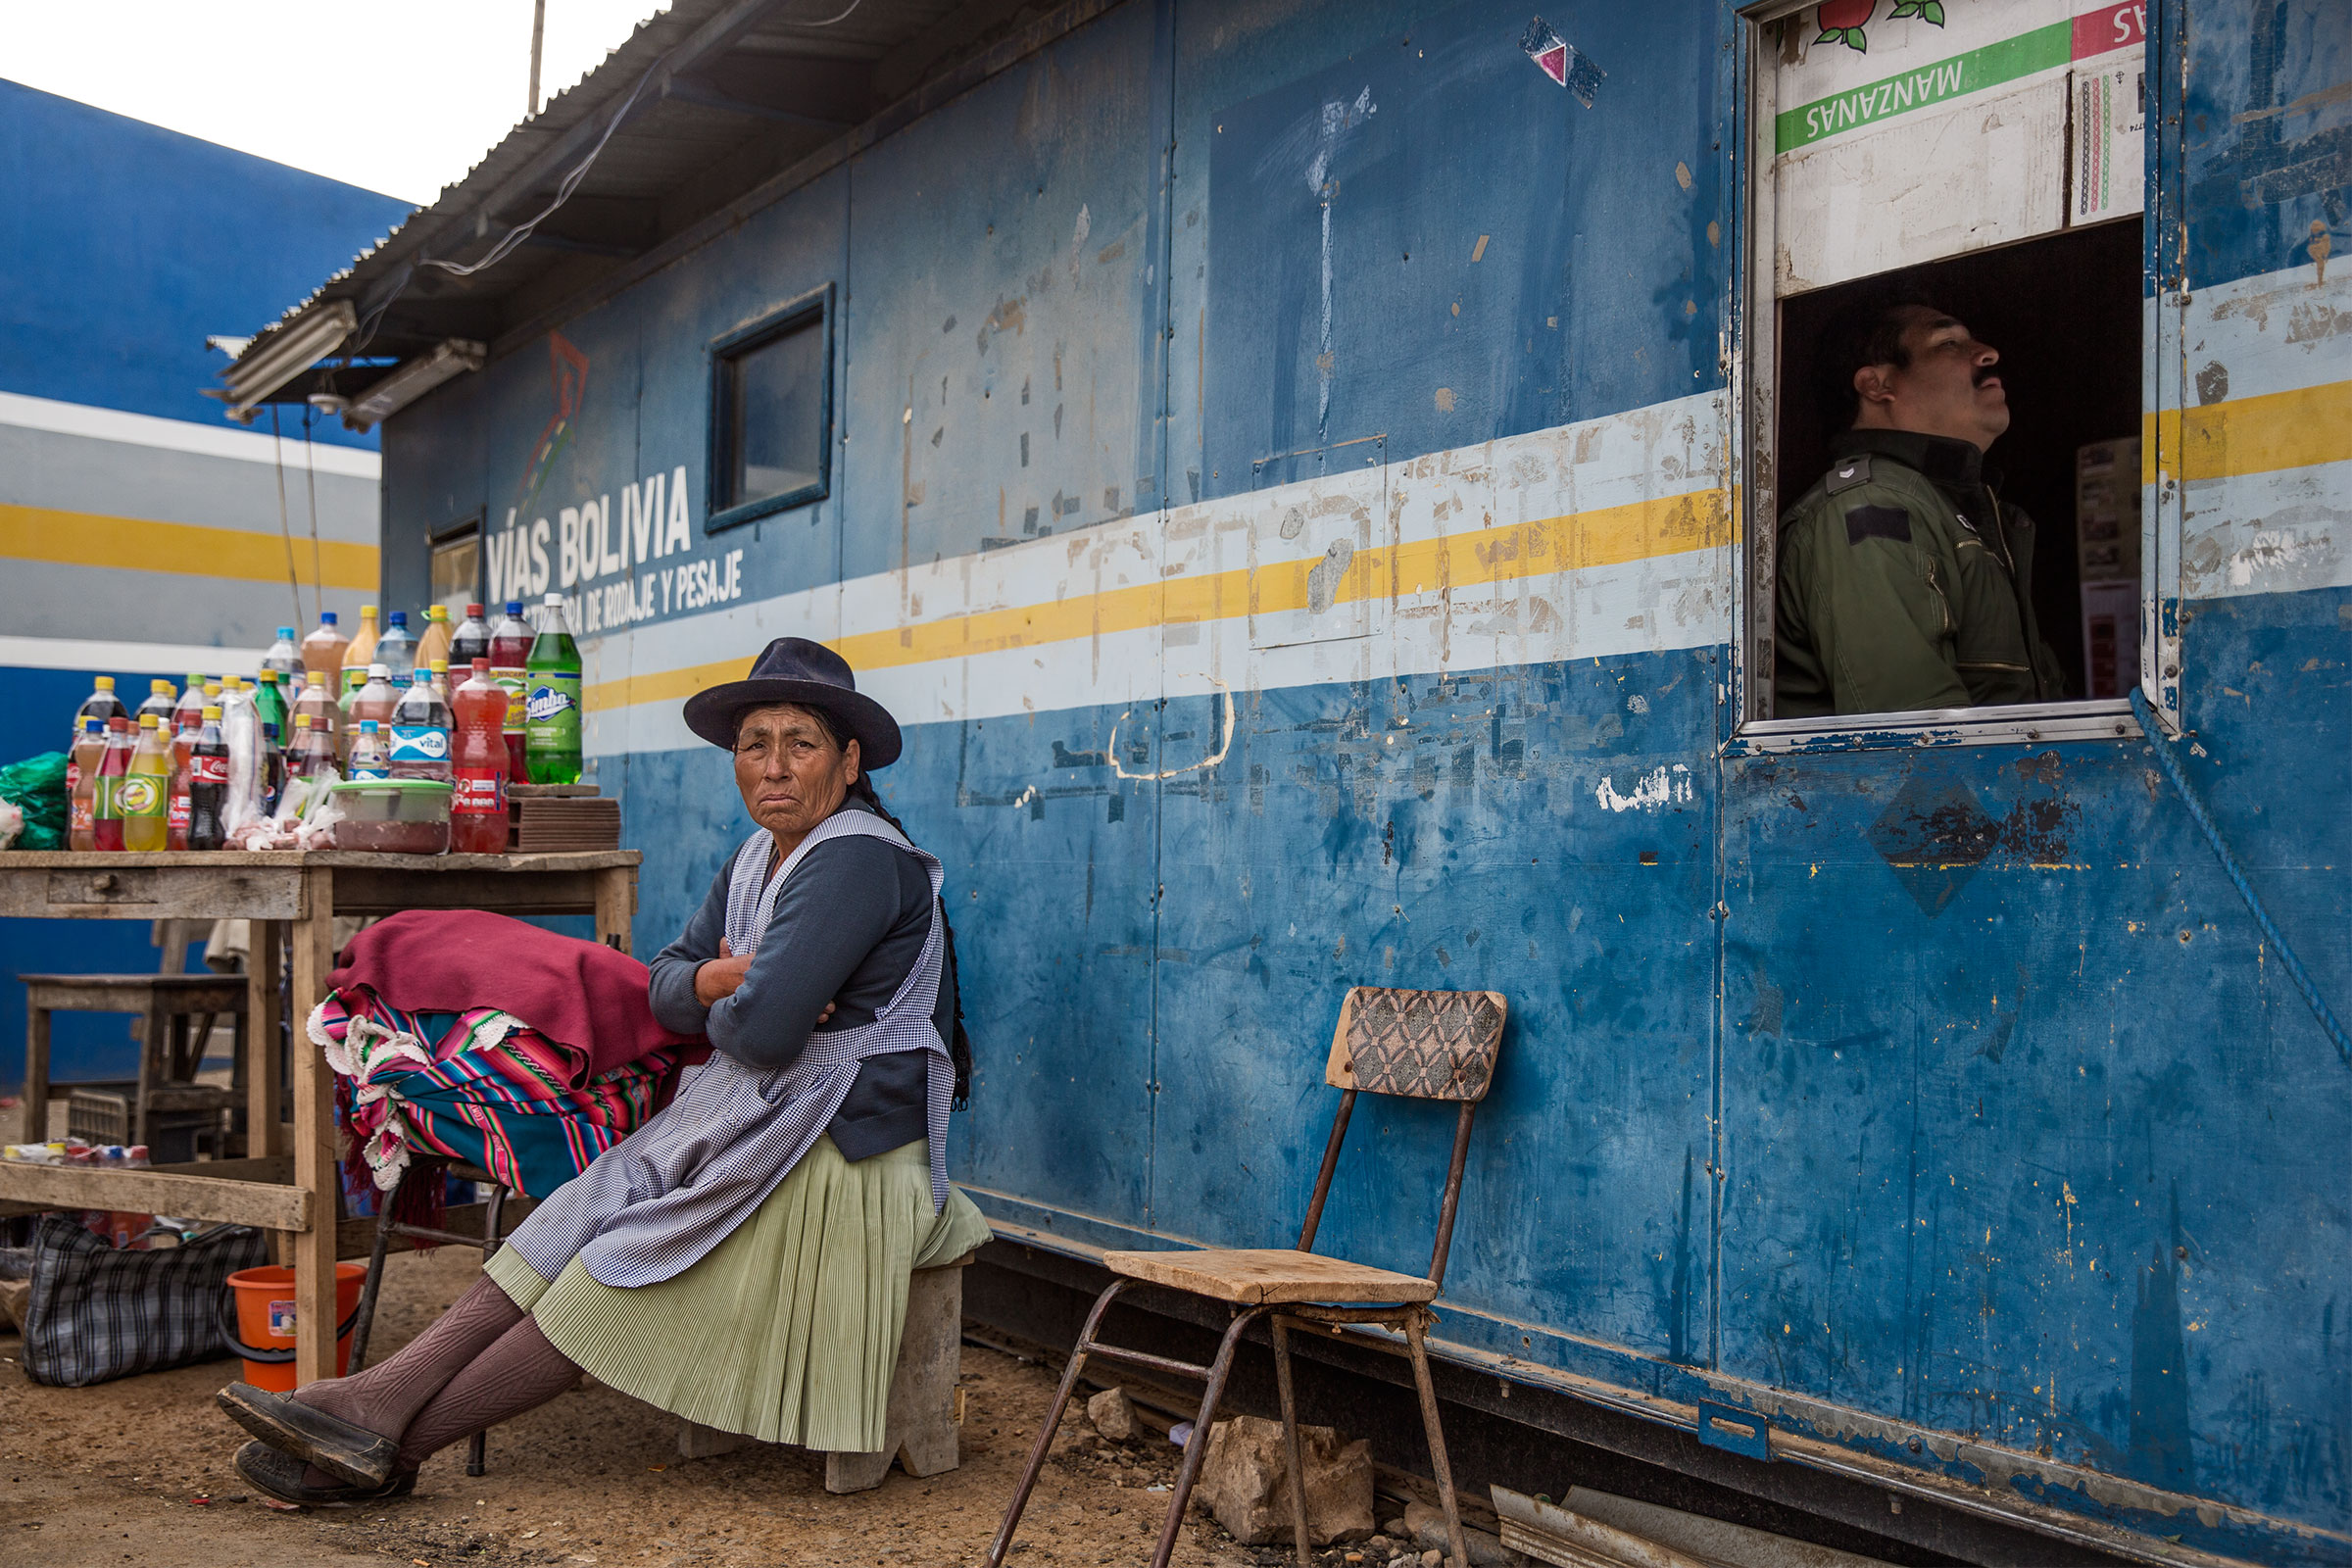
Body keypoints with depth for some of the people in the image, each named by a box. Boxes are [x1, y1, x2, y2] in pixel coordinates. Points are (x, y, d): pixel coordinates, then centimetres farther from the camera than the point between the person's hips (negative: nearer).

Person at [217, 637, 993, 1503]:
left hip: (835, 1149, -9)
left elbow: (761, 1030, -26)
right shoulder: (757, 858, 13)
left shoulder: (859, 858, -18)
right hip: (750, 1121, 9)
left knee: (623, 1277, -10)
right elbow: (665, 986, 13)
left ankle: (395, 1443, -3)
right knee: (575, 1223, -6)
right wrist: (717, 982, -11)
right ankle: (374, 1399, -11)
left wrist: (722, 1003, -1)